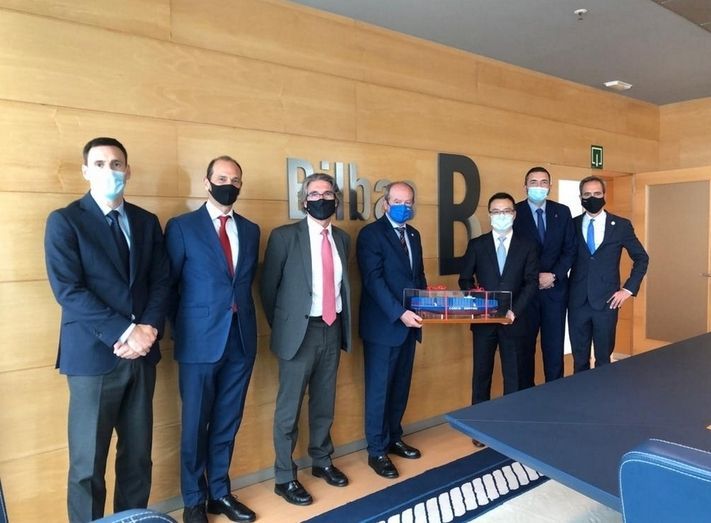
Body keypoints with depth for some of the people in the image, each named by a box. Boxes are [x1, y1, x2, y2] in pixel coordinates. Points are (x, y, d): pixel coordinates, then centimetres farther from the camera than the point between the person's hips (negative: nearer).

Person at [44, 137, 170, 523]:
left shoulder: (146, 222, 11)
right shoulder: (64, 221, -2)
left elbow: (161, 282, 7)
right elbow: (68, 290, -11)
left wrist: (149, 327, -10)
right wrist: (123, 332, -17)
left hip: (141, 353, 4)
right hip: (94, 355, -4)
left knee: (138, 454, 12)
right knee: (88, 462, 6)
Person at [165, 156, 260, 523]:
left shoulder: (250, 230, 10)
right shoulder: (182, 227, -3)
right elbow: (169, 285, -1)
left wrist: (240, 313, 8)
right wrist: (182, 330, 0)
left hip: (241, 340, 4)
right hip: (201, 341, -4)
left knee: (227, 422, 15)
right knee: (195, 425, 9)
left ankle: (219, 493, 32)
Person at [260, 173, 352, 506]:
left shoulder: (342, 239, 8)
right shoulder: (285, 236, -8)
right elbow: (268, 287, -3)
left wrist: (342, 323, 8)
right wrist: (282, 326, 1)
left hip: (332, 329, 5)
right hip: (301, 331, -5)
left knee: (324, 403, 19)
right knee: (289, 408, 6)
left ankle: (322, 461, 38)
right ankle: (284, 478, 22)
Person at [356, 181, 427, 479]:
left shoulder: (413, 235, 15)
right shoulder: (370, 234, -9)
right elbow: (374, 280, -18)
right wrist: (399, 313, -25)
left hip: (409, 324, 7)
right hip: (383, 325, -7)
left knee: (401, 387, 16)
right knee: (379, 390, 4)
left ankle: (394, 438, 32)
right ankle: (377, 451, 17)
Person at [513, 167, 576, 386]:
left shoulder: (562, 212, 6)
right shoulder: (514, 212, -3)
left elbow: (570, 249, 4)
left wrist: (554, 275, -9)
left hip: (555, 288, 2)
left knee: (554, 346, 8)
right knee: (524, 346, 7)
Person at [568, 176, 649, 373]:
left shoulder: (621, 225, 1)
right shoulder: (572, 225, 3)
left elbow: (641, 258, 7)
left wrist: (628, 289, 0)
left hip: (607, 301, -1)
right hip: (577, 302, 1)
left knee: (603, 358, 9)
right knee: (579, 358, 9)